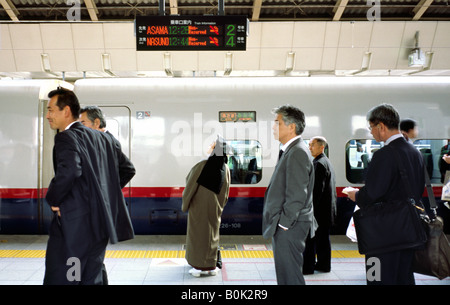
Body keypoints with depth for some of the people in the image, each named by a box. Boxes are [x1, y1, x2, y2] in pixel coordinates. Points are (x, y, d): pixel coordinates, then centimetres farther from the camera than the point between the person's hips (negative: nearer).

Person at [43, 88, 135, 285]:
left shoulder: (66, 137, -11)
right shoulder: (101, 137, 14)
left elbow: (69, 171, -30)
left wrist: (53, 198, -14)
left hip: (73, 225, -8)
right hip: (100, 223, 9)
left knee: (58, 279, -2)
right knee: (92, 279, 15)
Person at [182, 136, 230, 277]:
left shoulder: (201, 166, -19)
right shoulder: (225, 169, -2)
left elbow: (190, 186, -12)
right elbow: (225, 193, 6)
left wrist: (185, 204, 0)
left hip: (199, 207, -5)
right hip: (215, 208, 5)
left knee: (198, 234, 5)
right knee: (212, 234, 15)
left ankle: (199, 267, 10)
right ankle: (211, 266, 21)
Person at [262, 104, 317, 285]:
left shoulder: (297, 152, -17)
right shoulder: (290, 151, 15)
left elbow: (297, 195, -22)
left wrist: (284, 223, -17)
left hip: (289, 228, -10)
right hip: (284, 225, 10)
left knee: (290, 277, -3)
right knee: (285, 275, 18)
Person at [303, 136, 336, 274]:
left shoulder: (319, 163, -17)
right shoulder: (327, 162, 16)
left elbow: (317, 189, -22)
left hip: (319, 209, -10)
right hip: (327, 210, 10)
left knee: (310, 238, -4)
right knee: (323, 237, 15)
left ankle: (307, 267, 1)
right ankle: (323, 265, 22)